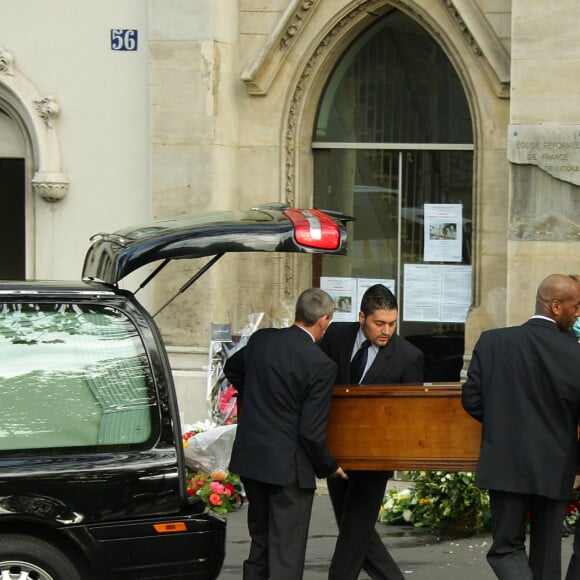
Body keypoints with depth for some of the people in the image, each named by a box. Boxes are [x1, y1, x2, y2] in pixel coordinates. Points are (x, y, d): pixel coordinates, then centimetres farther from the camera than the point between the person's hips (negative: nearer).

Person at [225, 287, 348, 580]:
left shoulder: (261, 339, 1)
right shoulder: (321, 365, -17)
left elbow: (232, 368, 23)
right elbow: (311, 431, -15)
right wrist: (328, 467, 2)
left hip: (249, 458, 6)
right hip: (287, 467, -6)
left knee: (260, 543, 19)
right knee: (287, 556, -1)